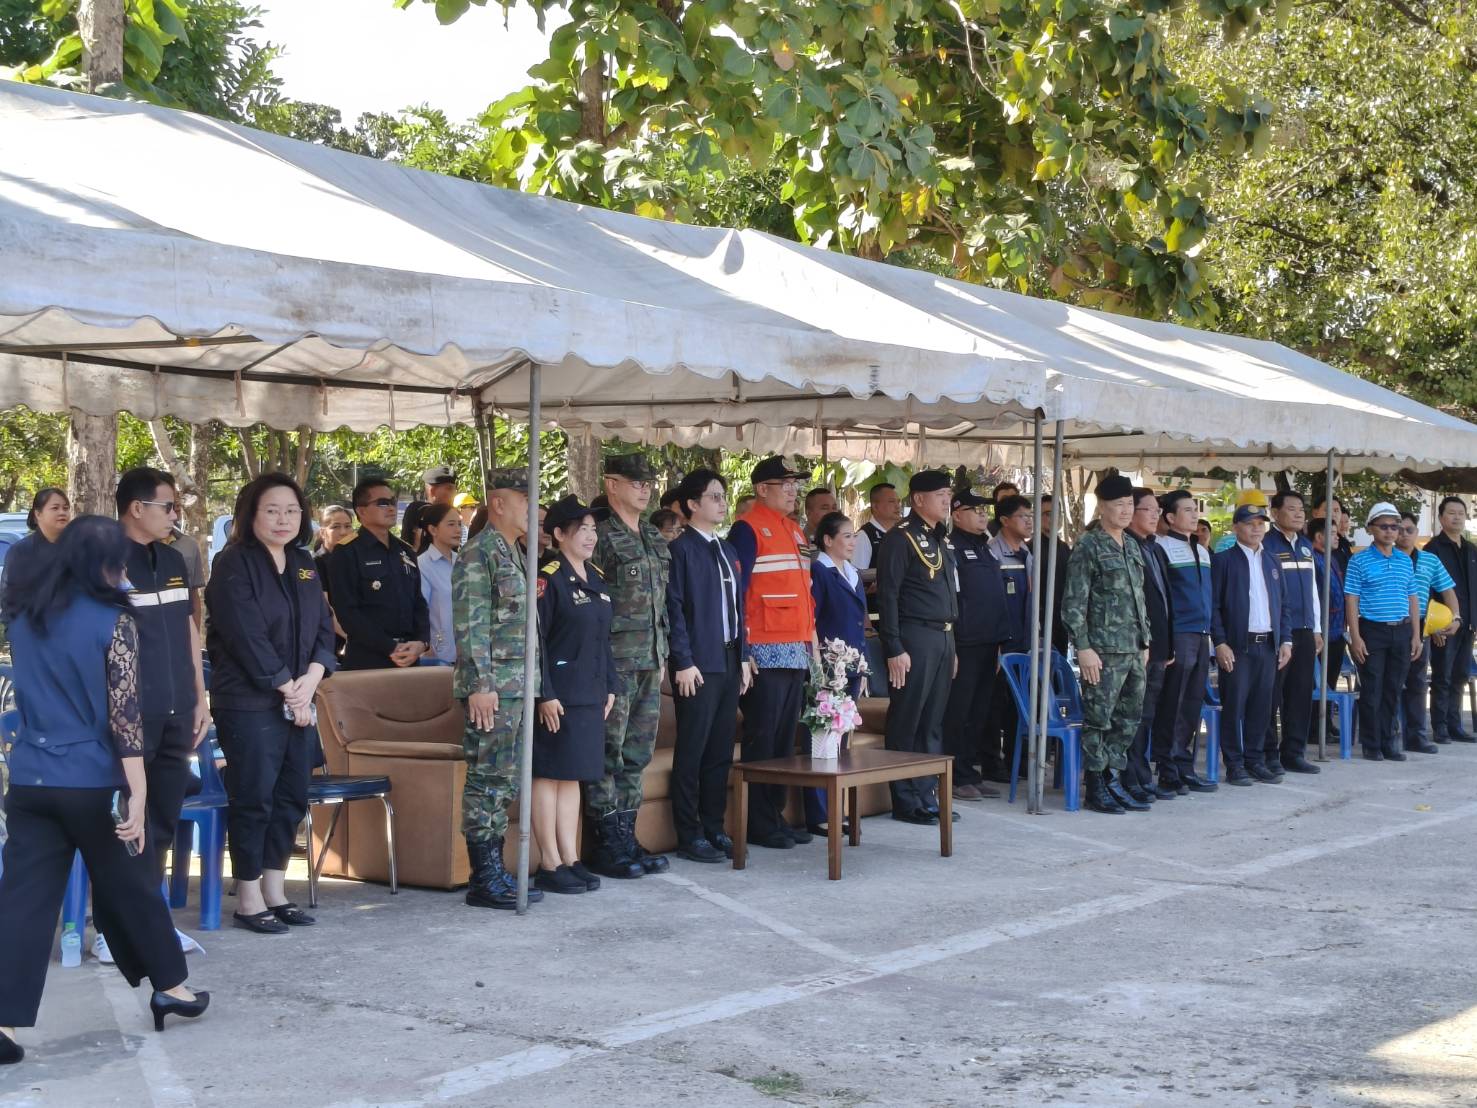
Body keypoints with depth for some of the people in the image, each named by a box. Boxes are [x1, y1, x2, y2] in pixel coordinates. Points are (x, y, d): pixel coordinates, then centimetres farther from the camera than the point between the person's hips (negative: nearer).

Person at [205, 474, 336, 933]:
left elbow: (323, 627, 11)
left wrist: (310, 679, -6)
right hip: (250, 704, -7)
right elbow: (247, 637, -15)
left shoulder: (303, 564, 14)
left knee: (291, 799, 9)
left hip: (299, 702, 7)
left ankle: (275, 891, 18)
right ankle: (248, 899, 5)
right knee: (253, 800, -4)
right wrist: (288, 690, -13)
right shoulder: (234, 566, -8)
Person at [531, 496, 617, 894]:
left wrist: (610, 687, 15)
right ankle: (550, 865, 3)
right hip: (557, 696, -8)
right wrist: (545, 695, -18)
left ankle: (570, 859, 17)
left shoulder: (595, 579, 14)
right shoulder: (548, 578, -11)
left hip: (589, 696, 8)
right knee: (549, 774, -1)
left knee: (572, 775, 12)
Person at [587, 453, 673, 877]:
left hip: (650, 663, 8)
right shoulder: (601, 537, -9)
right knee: (607, 755, -3)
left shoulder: (655, 540, 16)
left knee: (637, 755, 11)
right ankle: (608, 846, 2)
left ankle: (627, 838, 18)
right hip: (615, 663, -8)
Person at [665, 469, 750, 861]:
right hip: (698, 664, -7)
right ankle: (689, 836, 2)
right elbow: (674, 608, -12)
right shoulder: (680, 549, -7)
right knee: (692, 752, -3)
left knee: (721, 751, 10)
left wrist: (743, 656, 13)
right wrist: (683, 662, -16)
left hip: (729, 662, 8)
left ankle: (713, 829, 18)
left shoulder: (727, 550, 17)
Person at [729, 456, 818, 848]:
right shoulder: (748, 529, -7)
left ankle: (776, 815, 18)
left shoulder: (794, 530, 18)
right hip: (765, 653, -8)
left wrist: (812, 635, 16)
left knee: (786, 738, 11)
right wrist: (742, 648, -16)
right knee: (761, 740, -3)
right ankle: (759, 825, 3)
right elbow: (737, 590, -12)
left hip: (796, 651, 8)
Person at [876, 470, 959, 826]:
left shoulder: (939, 540, 17)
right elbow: (887, 596, -13)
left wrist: (951, 645, 16)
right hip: (914, 638, -8)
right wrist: (894, 650, -17)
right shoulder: (900, 539, -9)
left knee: (933, 722, 12)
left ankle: (928, 797, 18)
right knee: (907, 723, -2)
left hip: (943, 638, 8)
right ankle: (907, 802, 3)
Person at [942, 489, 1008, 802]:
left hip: (987, 644, 9)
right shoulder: (950, 547, -8)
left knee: (979, 712, 12)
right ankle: (956, 777, 1)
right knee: (958, 712, -4)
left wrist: (999, 642, 19)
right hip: (963, 644, -9)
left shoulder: (985, 548, 19)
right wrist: (950, 646, -20)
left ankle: (971, 772, 19)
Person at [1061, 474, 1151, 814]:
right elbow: (1074, 603, -11)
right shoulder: (1088, 547, -7)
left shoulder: (1134, 547, 15)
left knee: (1128, 719, 10)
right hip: (1103, 650, -8)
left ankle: (1112, 780, 20)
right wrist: (1083, 648, -16)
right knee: (1099, 719, -3)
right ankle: (1096, 788, 5)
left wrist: (1145, 641, 18)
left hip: (1134, 650, 8)